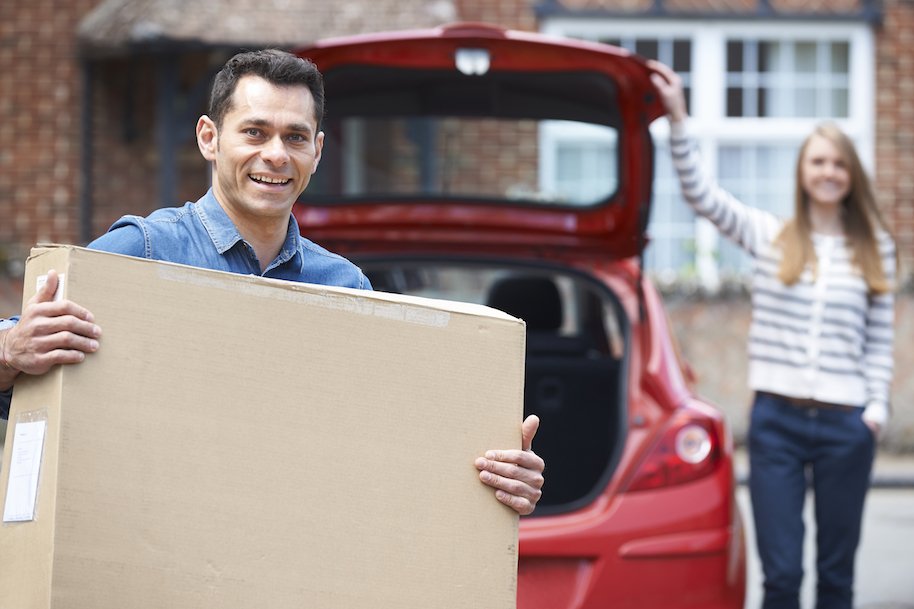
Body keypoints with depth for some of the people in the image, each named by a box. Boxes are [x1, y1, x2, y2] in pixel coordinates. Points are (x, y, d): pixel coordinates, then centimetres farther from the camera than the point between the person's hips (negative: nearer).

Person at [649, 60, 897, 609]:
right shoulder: (769, 236, 6)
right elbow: (701, 193, -3)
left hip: (846, 425, 1)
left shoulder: (875, 250, 7)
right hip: (777, 420, 0)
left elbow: (881, 338, 9)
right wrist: (678, 117, -12)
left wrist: (877, 406, -2)